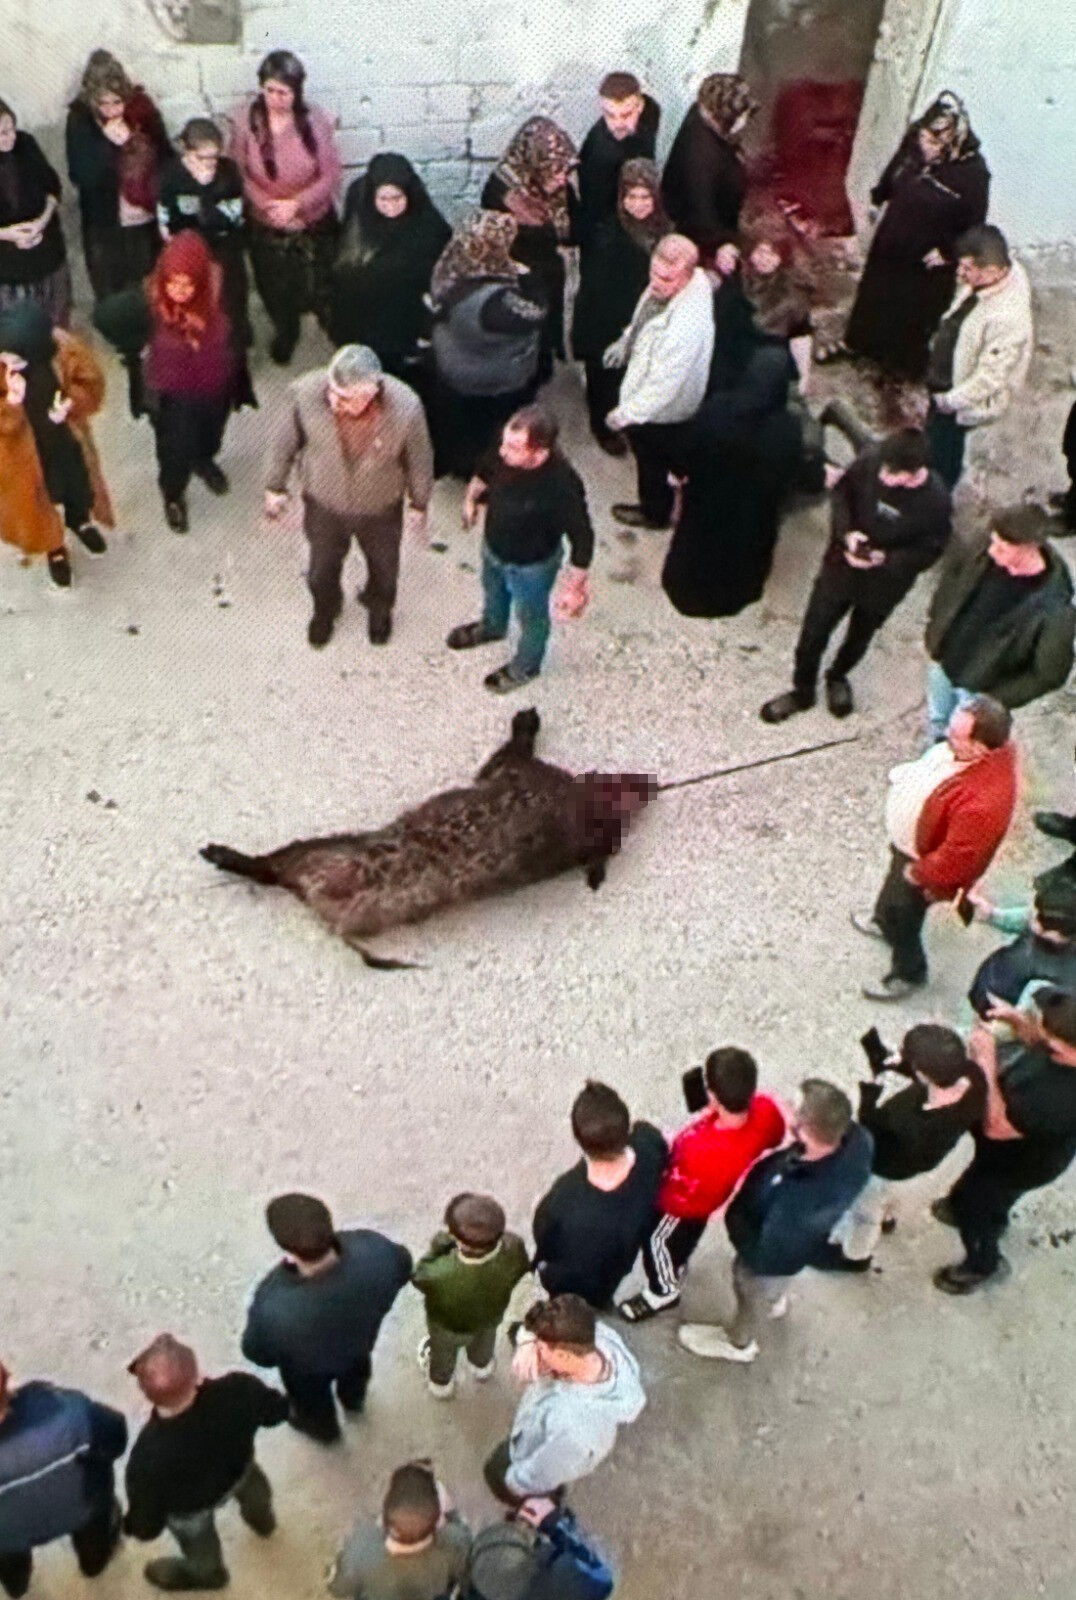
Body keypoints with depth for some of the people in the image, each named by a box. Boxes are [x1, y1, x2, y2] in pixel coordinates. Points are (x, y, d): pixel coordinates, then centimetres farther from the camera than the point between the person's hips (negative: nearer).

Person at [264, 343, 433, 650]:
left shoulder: (405, 408, -35)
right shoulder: (306, 392, -33)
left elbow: (419, 458, -14)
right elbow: (286, 439, -12)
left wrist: (419, 503, 1)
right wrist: (275, 485, 1)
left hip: (380, 508, 0)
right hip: (324, 504, 0)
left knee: (384, 566, 28)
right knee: (322, 568, 26)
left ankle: (379, 607, 63)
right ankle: (325, 610, 61)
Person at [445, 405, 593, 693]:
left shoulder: (562, 486, -43)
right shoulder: (504, 453, -29)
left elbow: (582, 539, -29)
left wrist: (574, 587, -20)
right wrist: (471, 497, 10)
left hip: (532, 566, -5)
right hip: (493, 547, 5)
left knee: (531, 617, 26)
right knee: (493, 591, 36)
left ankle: (525, 666, 57)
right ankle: (492, 626, 70)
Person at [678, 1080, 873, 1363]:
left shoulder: (798, 1202, -50)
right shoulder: (856, 1137, -31)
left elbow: (764, 1249, -30)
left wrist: (733, 1217, -17)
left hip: (773, 1255, -5)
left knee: (753, 1292, 29)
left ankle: (739, 1343, 61)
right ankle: (775, 1299, 72)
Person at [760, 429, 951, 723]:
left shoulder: (936, 502, -28)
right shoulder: (870, 459, -24)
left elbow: (929, 552, -16)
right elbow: (842, 491, -6)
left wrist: (884, 560, -31)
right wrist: (846, 532, -22)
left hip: (884, 583, -1)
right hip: (842, 564, 1)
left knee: (859, 636, 24)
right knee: (814, 630, 12)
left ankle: (837, 676, 55)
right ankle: (802, 690, 37)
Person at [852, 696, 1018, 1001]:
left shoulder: (981, 803, -47)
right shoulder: (976, 747, -23)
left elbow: (954, 860, -32)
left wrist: (917, 874, -18)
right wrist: (906, 773, -5)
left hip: (922, 859, -8)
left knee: (902, 919, 20)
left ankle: (908, 974, 51)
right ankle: (884, 921, 70)